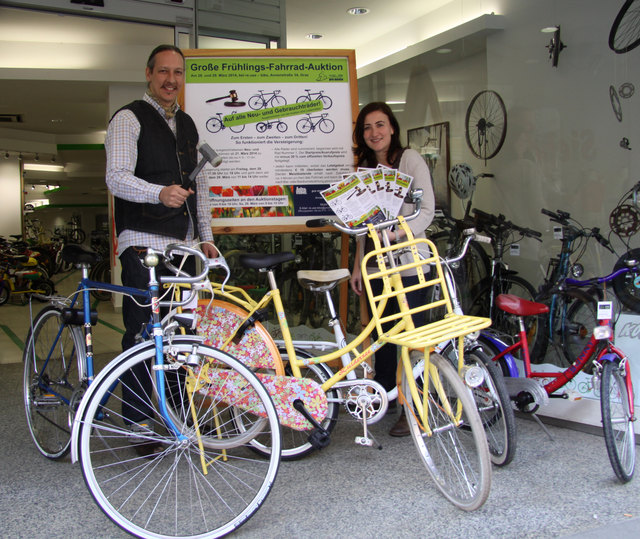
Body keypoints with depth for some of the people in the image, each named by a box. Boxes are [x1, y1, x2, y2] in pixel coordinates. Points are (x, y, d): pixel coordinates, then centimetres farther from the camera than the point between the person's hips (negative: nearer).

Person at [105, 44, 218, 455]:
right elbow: (117, 177, -15)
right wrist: (160, 193, -33)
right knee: (143, 333, -7)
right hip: (143, 243, -6)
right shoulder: (129, 119, -2)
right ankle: (138, 422, 2)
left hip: (182, 244, 6)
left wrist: (206, 236, 17)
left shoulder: (187, 124, 20)